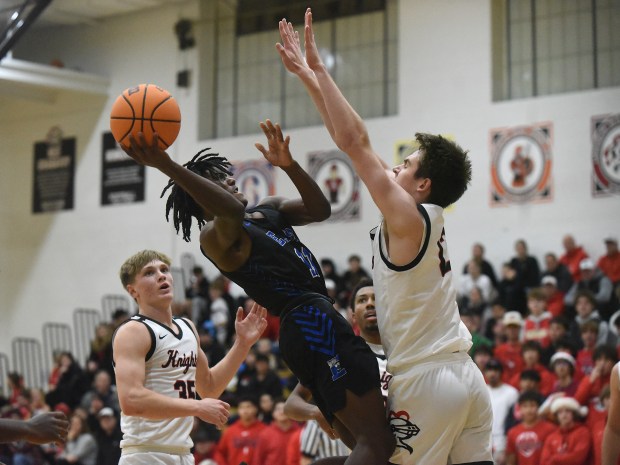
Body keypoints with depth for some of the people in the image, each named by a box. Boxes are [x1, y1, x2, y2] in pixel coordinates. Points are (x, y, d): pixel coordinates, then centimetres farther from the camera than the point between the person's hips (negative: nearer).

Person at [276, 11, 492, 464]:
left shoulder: (409, 219, -9)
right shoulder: (427, 220, 13)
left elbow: (355, 141, -13)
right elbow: (356, 146, 14)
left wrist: (318, 67, -6)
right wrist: (308, 76, 16)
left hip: (426, 382, -8)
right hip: (466, 377, 9)